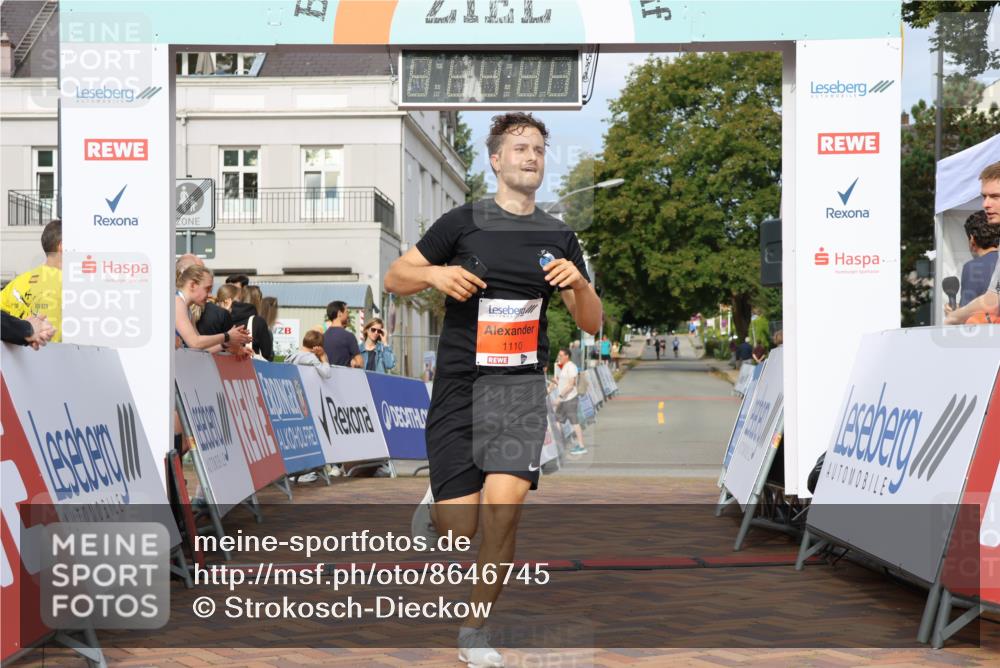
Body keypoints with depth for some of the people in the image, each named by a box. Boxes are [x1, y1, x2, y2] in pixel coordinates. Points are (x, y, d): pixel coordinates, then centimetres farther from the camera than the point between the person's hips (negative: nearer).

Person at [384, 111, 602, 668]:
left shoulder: (559, 237, 9)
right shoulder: (463, 222, 1)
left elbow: (592, 324, 11)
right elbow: (394, 279, 6)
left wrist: (578, 282, -10)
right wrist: (434, 273, -15)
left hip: (520, 389, 2)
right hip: (458, 387, -1)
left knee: (503, 513, -16)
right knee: (460, 528, -3)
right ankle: (435, 505, 36)